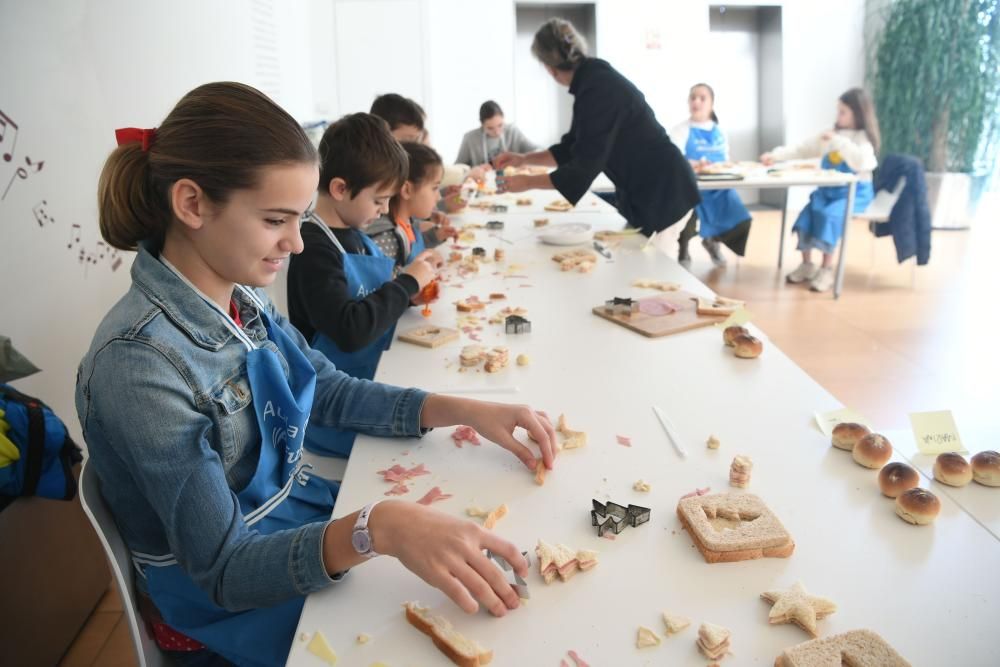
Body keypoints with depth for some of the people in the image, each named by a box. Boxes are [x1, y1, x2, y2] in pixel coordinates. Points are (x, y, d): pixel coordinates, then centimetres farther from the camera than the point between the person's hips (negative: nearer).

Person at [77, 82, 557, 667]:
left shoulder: (243, 295, -8)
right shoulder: (140, 365, -30)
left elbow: (330, 391, 3)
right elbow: (223, 570, -26)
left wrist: (463, 410, -10)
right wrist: (377, 528, -42)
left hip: (295, 512, 6)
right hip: (228, 605, -6)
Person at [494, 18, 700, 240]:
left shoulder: (599, 88, -23)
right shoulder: (594, 80, 7)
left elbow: (585, 167, -22)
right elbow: (573, 148, 17)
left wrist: (528, 182, -13)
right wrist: (524, 158, 12)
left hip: (664, 195, -9)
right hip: (648, 194, 9)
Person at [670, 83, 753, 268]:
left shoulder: (720, 132, 15)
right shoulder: (681, 130, -2)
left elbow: (726, 161, 19)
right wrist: (691, 164, -36)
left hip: (719, 188, 5)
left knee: (742, 222, -8)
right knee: (689, 219, -35)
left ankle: (712, 241, 26)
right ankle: (683, 252, -1)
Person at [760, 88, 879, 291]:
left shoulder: (863, 138, -4)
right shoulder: (832, 135, 13)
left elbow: (861, 163, -25)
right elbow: (802, 149, 11)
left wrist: (839, 141, -24)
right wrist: (776, 155, 0)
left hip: (855, 192, -6)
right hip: (829, 189, 6)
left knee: (829, 214, -31)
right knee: (808, 212, -21)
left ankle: (827, 269, -24)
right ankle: (807, 265, -11)